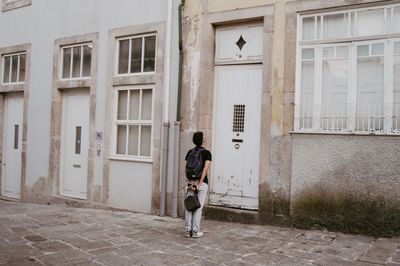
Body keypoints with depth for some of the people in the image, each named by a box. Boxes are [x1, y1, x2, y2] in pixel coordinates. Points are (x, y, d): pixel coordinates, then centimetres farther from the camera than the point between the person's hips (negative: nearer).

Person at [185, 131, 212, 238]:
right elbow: (205, 169, -15)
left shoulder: (190, 152, 7)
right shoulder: (207, 153, -5)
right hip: (202, 182, -4)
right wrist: (199, 184, -16)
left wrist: (190, 182, -6)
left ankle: (188, 230, 11)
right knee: (198, 207, 1)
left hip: (190, 182, 4)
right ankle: (195, 231, 5)